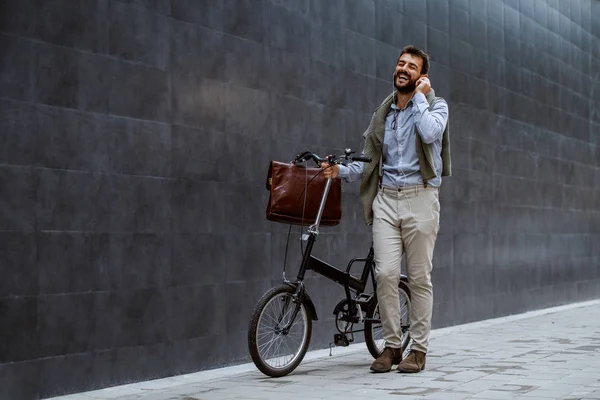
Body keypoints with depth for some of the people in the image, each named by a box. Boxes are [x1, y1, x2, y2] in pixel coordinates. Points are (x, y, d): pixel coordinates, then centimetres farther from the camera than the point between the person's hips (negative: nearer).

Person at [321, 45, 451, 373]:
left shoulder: (435, 105, 4)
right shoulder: (383, 112, 17)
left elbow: (430, 133, -20)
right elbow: (370, 162, 17)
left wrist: (419, 96, -9)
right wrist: (341, 171, 1)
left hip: (420, 198, -3)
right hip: (386, 198, 3)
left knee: (419, 277, 0)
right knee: (385, 272, -8)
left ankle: (418, 349, 9)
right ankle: (392, 345, 4)